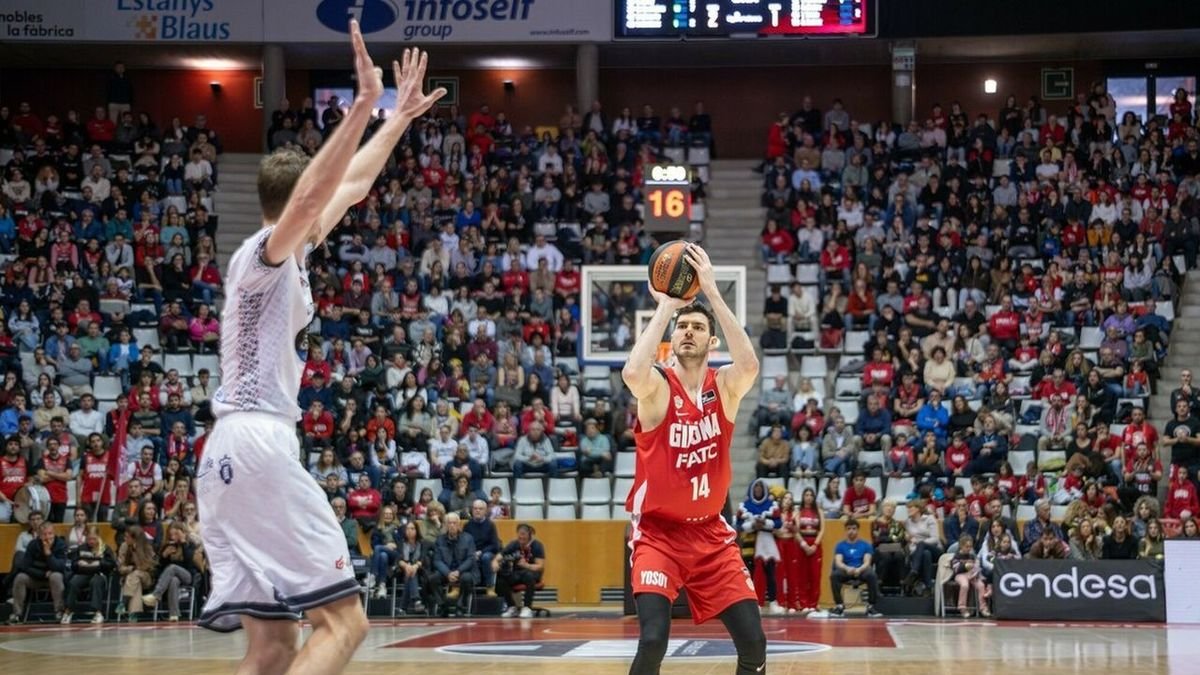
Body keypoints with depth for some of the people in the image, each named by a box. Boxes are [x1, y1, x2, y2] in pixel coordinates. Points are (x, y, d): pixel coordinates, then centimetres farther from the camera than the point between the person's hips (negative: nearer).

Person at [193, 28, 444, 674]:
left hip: (233, 455, 10)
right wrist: (363, 105, -33)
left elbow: (350, 187, 32)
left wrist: (400, 117, 36)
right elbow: (314, 194, -27)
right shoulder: (264, 251, -5)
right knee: (344, 620, -10)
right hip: (258, 444, -10)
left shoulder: (286, 257, 20)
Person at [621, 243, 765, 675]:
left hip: (710, 533, 4)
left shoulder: (725, 387, 0)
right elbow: (632, 373, -35)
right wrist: (665, 307, -25)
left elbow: (750, 365, -24)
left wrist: (712, 292, -25)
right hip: (658, 533, -4)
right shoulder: (657, 387, -9)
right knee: (653, 640, -21)